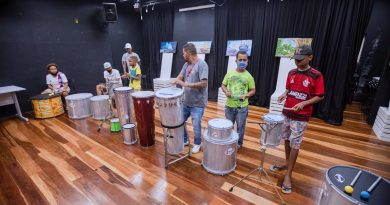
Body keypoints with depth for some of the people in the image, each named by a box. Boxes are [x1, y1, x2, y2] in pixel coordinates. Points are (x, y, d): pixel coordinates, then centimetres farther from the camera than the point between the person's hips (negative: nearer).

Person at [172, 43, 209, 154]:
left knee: (196, 126, 6)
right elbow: (179, 78, 6)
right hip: (186, 101, 8)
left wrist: (188, 84, -21)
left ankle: (197, 144, 31)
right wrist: (179, 82, -16)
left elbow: (204, 83, -23)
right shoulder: (186, 64, 9)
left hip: (198, 103, -8)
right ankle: (184, 140, 39)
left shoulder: (202, 64, -15)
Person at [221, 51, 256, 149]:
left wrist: (246, 95, -16)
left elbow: (253, 90, 3)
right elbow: (223, 85, 8)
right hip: (229, 105, 2)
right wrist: (226, 92, -12)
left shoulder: (248, 76, -4)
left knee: (240, 126, 11)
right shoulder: (230, 73, 0)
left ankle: (239, 143, 32)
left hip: (242, 107, -2)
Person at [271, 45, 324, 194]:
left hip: (301, 117, -5)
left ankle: (288, 175, 13)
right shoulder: (291, 73, 5)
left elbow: (320, 96, -7)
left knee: (295, 144, 1)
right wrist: (284, 95, -5)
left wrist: (304, 103, -21)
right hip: (286, 112, 5)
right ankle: (287, 164, 36)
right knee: (286, 139, 15)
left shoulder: (316, 75, -10)